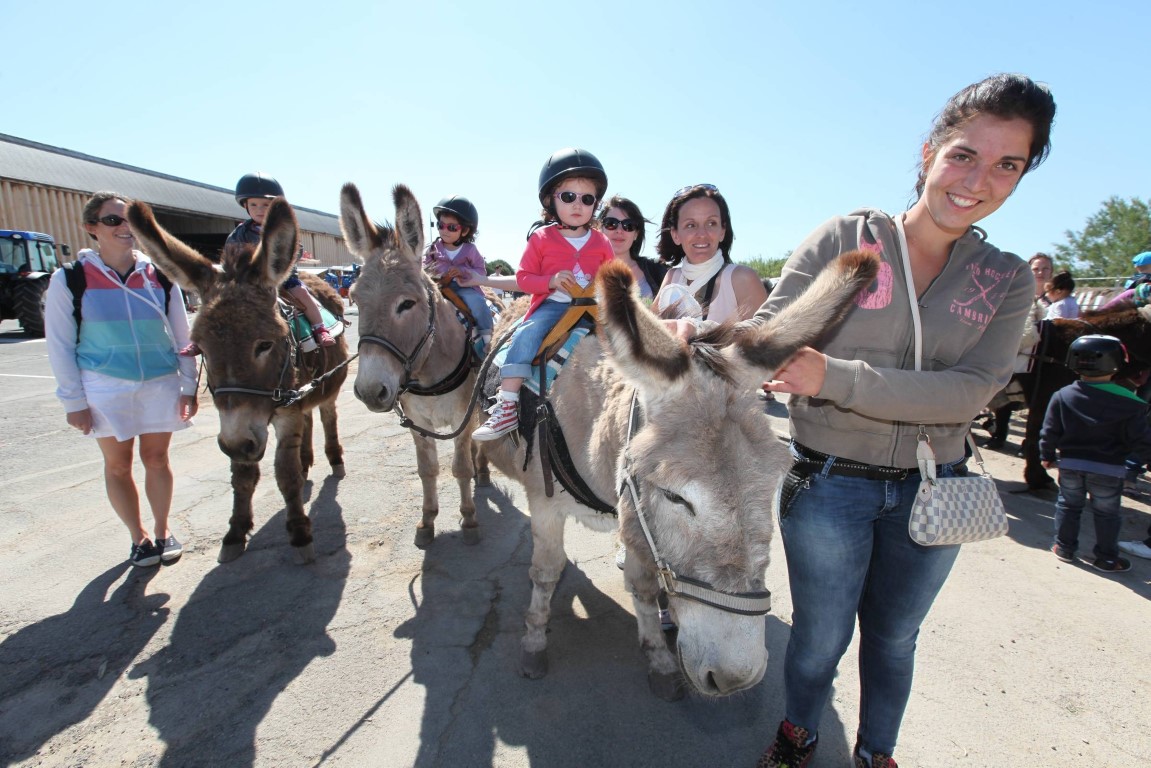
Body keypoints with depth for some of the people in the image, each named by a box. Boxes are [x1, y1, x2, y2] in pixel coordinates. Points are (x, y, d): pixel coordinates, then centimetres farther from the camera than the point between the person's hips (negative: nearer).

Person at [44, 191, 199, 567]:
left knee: (156, 459, 10)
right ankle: (138, 536, 26)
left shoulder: (159, 276, 0)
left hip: (161, 385, 1)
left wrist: (189, 386, 1)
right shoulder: (69, 280, -4)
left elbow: (182, 336, 4)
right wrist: (73, 400, -4)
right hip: (105, 389, -1)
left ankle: (162, 530, 27)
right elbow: (60, 346, -1)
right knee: (118, 465, 10)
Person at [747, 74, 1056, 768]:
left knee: (894, 638, 24)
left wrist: (834, 377, -32)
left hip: (930, 491, 3)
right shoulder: (844, 239, -8)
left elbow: (971, 392, -17)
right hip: (829, 483, -3)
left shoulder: (1008, 282, 0)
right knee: (820, 640, 15)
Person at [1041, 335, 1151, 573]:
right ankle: (1107, 558, 22)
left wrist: (1047, 456, 10)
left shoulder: (1062, 396, -7)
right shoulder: (1129, 403, -11)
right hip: (1108, 469, -1)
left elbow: (1049, 431, -2)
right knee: (1106, 514, 13)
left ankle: (1064, 548, 24)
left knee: (1068, 506, 16)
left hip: (1070, 464, 1)